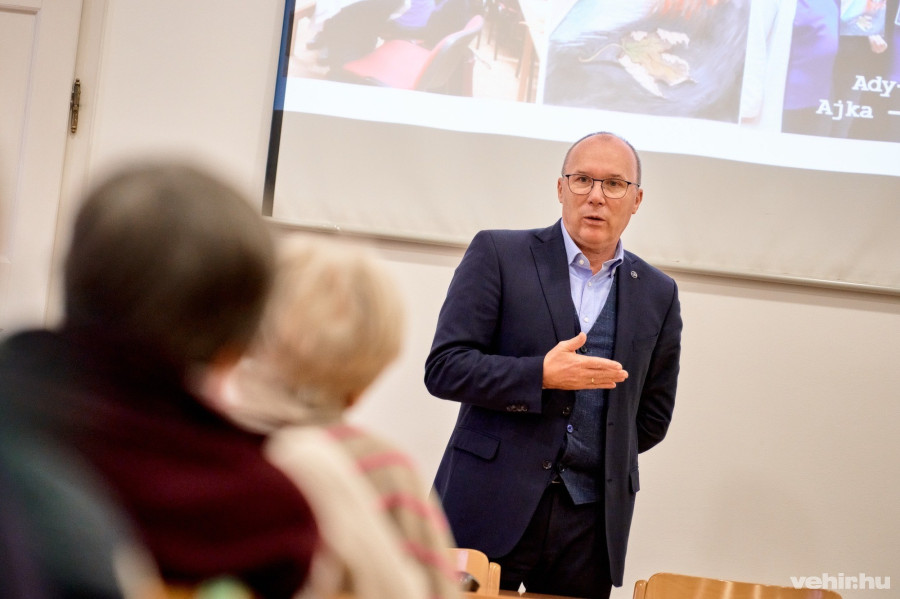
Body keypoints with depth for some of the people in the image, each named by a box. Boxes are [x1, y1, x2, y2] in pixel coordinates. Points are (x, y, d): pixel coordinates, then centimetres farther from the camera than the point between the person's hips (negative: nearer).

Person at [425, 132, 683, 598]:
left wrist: (588, 455, 9)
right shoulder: (498, 254, 0)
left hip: (593, 521, 3)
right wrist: (542, 375, -18)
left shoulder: (658, 294, 10)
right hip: (490, 507, -3)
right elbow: (443, 368, -7)